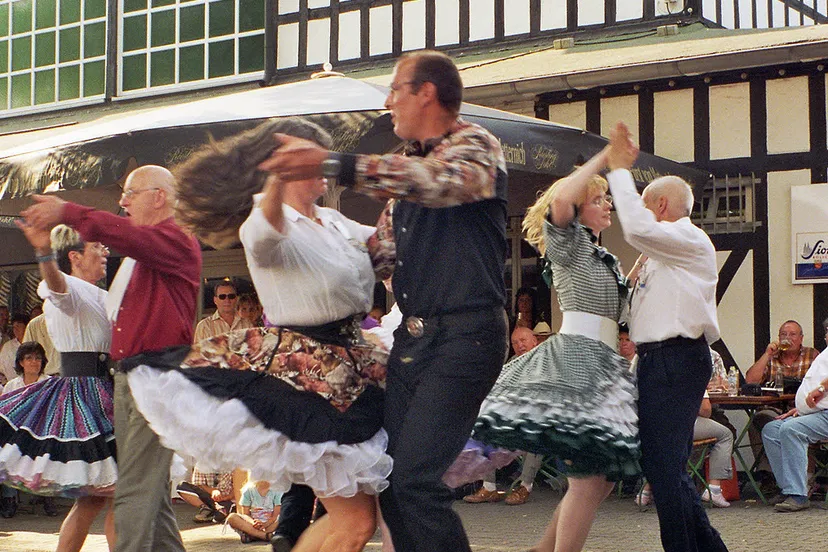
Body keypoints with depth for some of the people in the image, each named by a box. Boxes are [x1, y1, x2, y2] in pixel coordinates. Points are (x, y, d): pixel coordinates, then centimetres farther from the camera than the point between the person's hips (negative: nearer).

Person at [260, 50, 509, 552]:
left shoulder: (475, 145, -7)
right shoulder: (410, 164, 20)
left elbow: (440, 180, -31)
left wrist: (330, 164, -38)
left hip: (463, 336, -9)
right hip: (412, 335, 9)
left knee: (416, 479, -17)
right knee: (389, 477, 7)